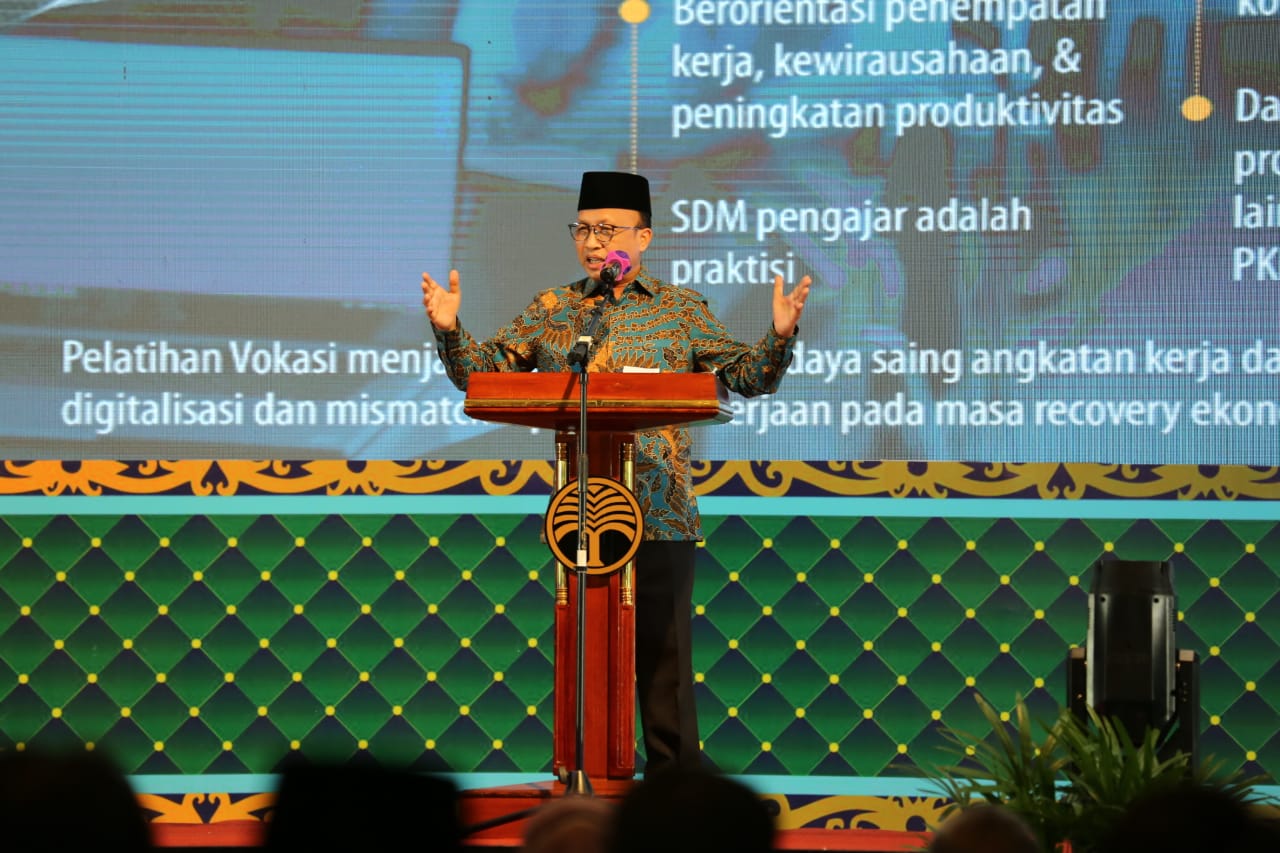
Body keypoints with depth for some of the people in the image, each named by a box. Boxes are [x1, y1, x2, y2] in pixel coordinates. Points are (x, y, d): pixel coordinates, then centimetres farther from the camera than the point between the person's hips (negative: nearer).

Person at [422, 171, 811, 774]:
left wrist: (780, 336, -15)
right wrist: (450, 330, -8)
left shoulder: (680, 310, 6)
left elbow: (749, 376, 3)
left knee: (663, 662, -1)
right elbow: (481, 371, 10)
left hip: (659, 520, -2)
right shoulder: (551, 310, 10)